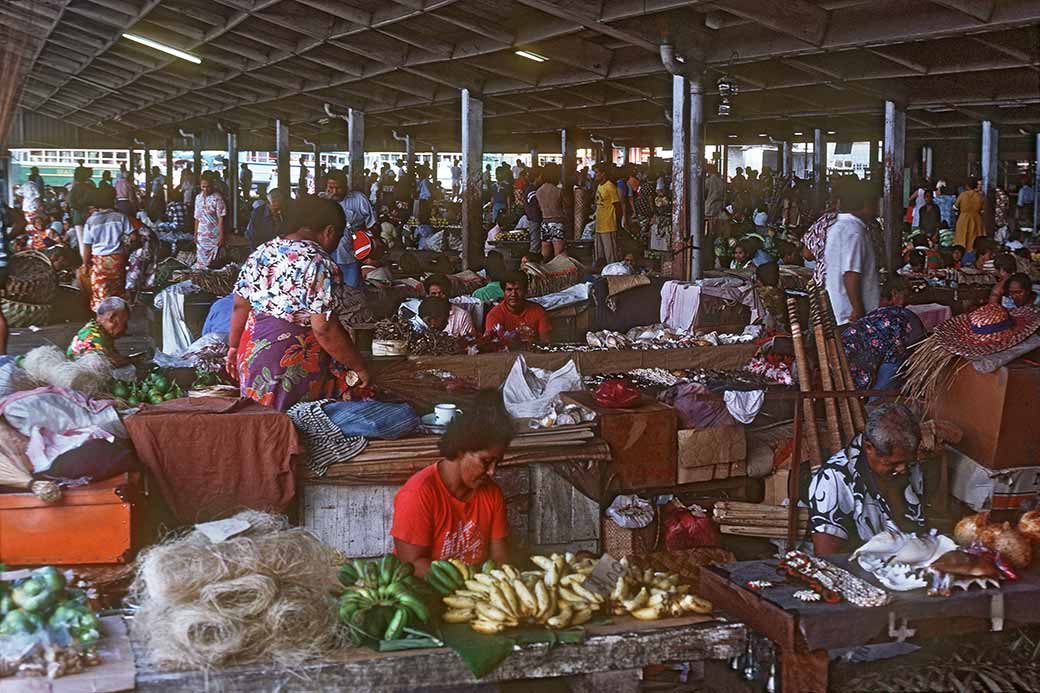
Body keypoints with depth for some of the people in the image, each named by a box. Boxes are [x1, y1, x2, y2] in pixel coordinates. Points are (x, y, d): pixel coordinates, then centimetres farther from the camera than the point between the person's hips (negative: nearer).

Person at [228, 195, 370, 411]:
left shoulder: (260, 253, 5)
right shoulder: (321, 266, -16)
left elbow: (240, 307, 10)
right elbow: (325, 330, -20)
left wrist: (234, 346, 22)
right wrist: (359, 367, -11)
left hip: (252, 352, 7)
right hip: (294, 367, -7)